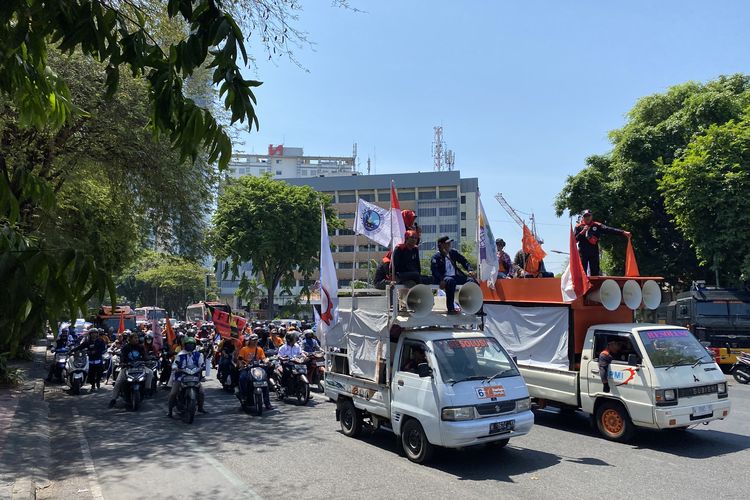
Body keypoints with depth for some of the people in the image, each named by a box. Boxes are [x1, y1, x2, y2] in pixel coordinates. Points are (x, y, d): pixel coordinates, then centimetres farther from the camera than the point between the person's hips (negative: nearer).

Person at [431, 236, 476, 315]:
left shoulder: (453, 253, 17)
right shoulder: (436, 257, 0)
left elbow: (464, 261, 17)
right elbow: (434, 270, -14)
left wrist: (470, 270, -4)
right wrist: (441, 280, -32)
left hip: (456, 276, 5)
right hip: (444, 278, -5)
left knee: (471, 280, -17)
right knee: (450, 280, -39)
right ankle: (451, 308, -35)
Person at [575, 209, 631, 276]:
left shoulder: (597, 226, 5)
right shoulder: (578, 227, 4)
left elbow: (609, 230, -6)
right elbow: (574, 240, -2)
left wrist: (623, 232, -16)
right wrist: (582, 232, -14)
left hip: (594, 253, 1)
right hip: (583, 253, -1)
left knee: (595, 273, 5)